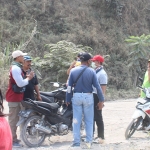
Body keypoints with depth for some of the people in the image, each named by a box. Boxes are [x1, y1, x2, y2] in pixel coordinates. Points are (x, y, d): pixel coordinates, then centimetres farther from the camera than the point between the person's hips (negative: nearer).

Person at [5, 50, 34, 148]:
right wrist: (29, 78, -10)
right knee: (13, 119, -7)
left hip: (16, 97, 11)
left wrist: (27, 77, 7)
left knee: (15, 119, 16)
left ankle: (13, 138, 25)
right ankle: (12, 141, -4)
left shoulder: (17, 67, 16)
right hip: (14, 97, -11)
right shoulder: (16, 68, -19)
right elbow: (20, 83, -24)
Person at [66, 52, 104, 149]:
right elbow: (97, 86, -7)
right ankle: (88, 142, 9)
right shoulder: (91, 71, -7)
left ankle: (76, 143, 7)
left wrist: (68, 100, 8)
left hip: (76, 97, 1)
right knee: (89, 121, 9)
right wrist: (101, 100, 0)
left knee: (76, 121, 7)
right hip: (88, 97, -1)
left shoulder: (73, 71, -2)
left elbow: (69, 87, -1)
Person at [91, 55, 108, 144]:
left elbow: (103, 89, -19)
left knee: (98, 118, -5)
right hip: (92, 96, 9)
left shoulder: (102, 73, -15)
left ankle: (101, 137, 1)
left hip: (97, 97, -9)